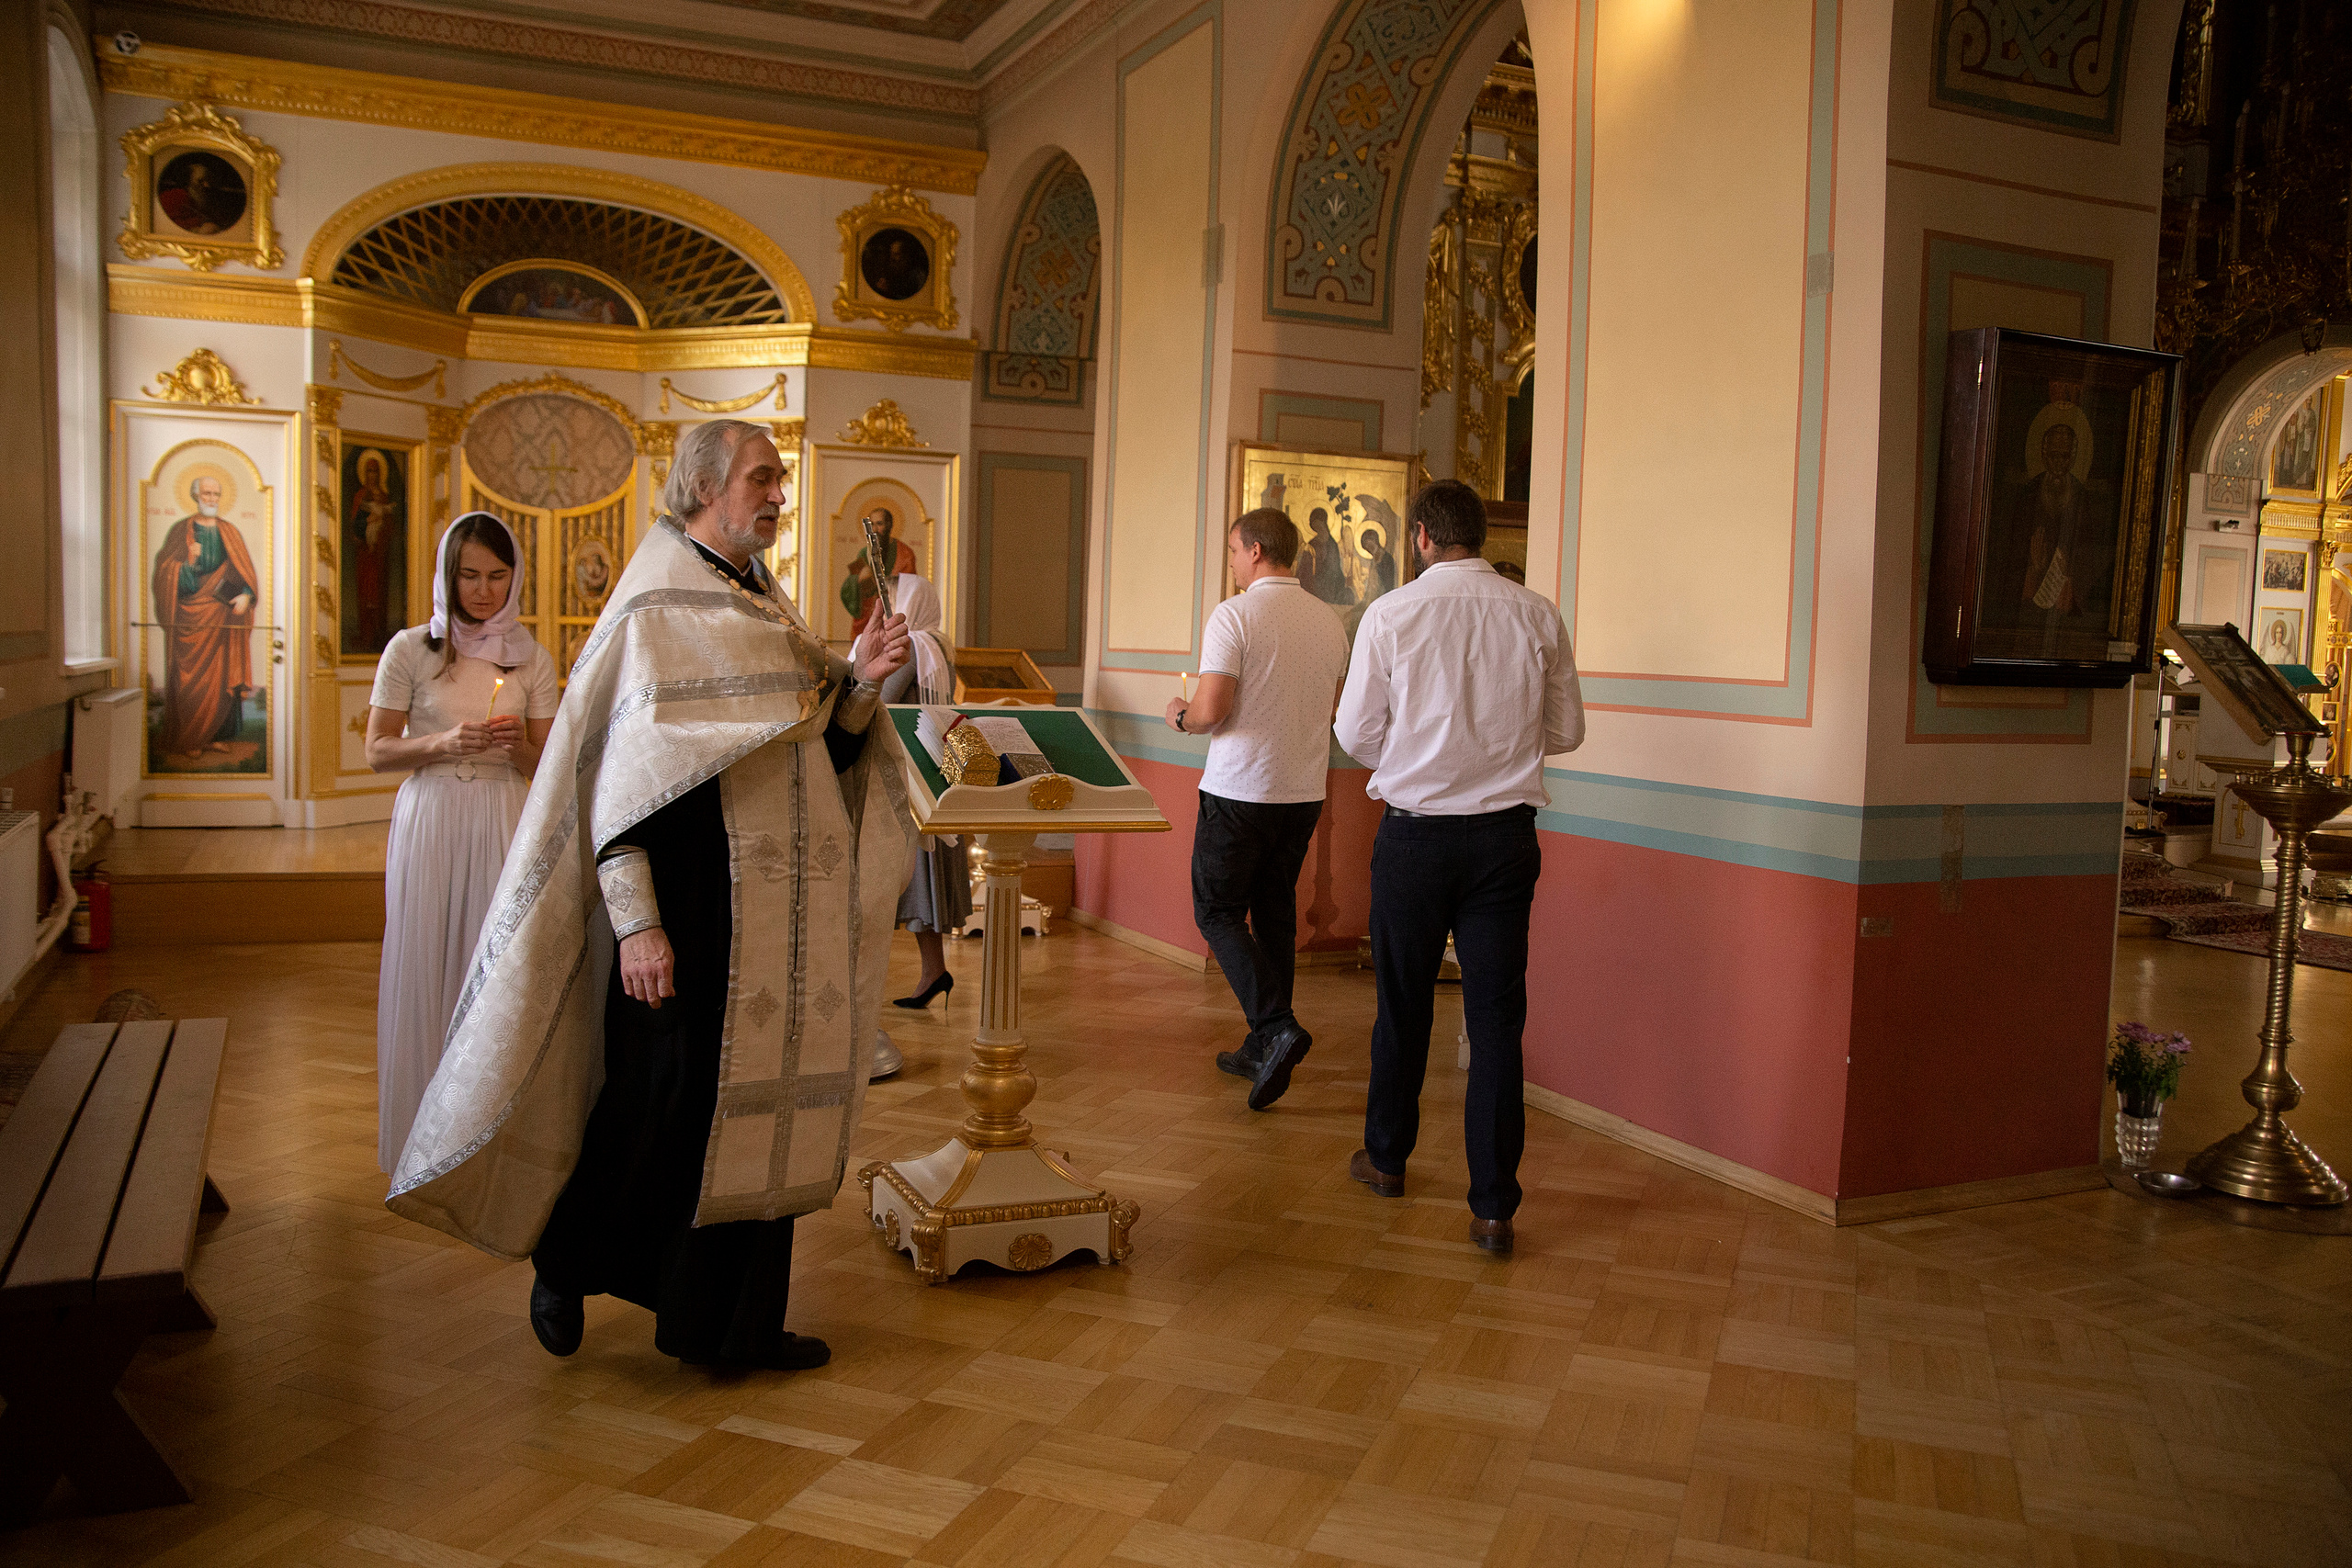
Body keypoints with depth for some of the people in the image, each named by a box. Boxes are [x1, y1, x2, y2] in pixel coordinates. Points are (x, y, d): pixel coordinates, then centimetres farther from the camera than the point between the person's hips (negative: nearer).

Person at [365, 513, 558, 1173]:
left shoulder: (533, 659, 6)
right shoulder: (410, 649, 0)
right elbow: (377, 752, 1)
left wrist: (518, 745, -12)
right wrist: (444, 742, -16)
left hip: (502, 822, 1)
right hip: (429, 817, -1)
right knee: (424, 961, 1)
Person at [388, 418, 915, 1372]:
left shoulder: (765, 606, 14)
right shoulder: (654, 610, -9)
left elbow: (820, 746, 16)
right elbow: (613, 776, -15)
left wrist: (857, 680, -3)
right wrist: (635, 922, -21)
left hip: (777, 912, 7)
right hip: (691, 905, -7)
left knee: (754, 1104, 10)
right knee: (663, 1102, 2)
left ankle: (730, 1321, 22)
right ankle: (565, 1263, 29)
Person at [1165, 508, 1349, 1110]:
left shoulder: (1235, 615, -13)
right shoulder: (1329, 621, 7)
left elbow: (1212, 710, -18)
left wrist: (1180, 716, 3)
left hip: (1240, 790, -6)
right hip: (1305, 792, 6)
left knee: (1218, 913, 5)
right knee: (1275, 913, 15)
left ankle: (1276, 1026, -11)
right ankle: (1263, 1051, 21)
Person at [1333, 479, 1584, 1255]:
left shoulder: (1391, 614, -8)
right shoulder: (1538, 616, -1)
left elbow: (1357, 735, -4)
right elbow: (1566, 732, 7)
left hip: (1415, 831, -1)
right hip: (1505, 834, 1)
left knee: (1402, 1003, 15)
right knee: (1497, 1018, 5)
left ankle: (1386, 1157, 34)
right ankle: (1494, 1205, 7)